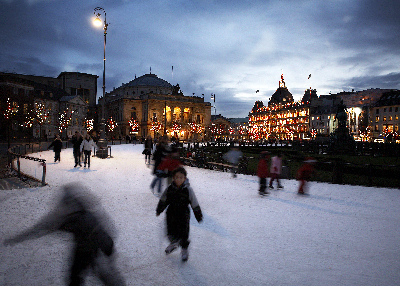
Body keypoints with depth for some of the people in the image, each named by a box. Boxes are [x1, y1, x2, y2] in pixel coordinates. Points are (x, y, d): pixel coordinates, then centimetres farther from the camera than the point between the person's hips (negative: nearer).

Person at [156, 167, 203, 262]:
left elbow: (195, 204, -8)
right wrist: (158, 210, 19)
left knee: (183, 234, 7)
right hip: (171, 215, 3)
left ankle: (184, 250, 31)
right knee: (170, 232, 16)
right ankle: (174, 243, 46)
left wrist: (199, 217, -4)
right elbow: (163, 200, 9)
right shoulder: (169, 189, -7)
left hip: (183, 216, -3)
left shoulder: (188, 190, -16)